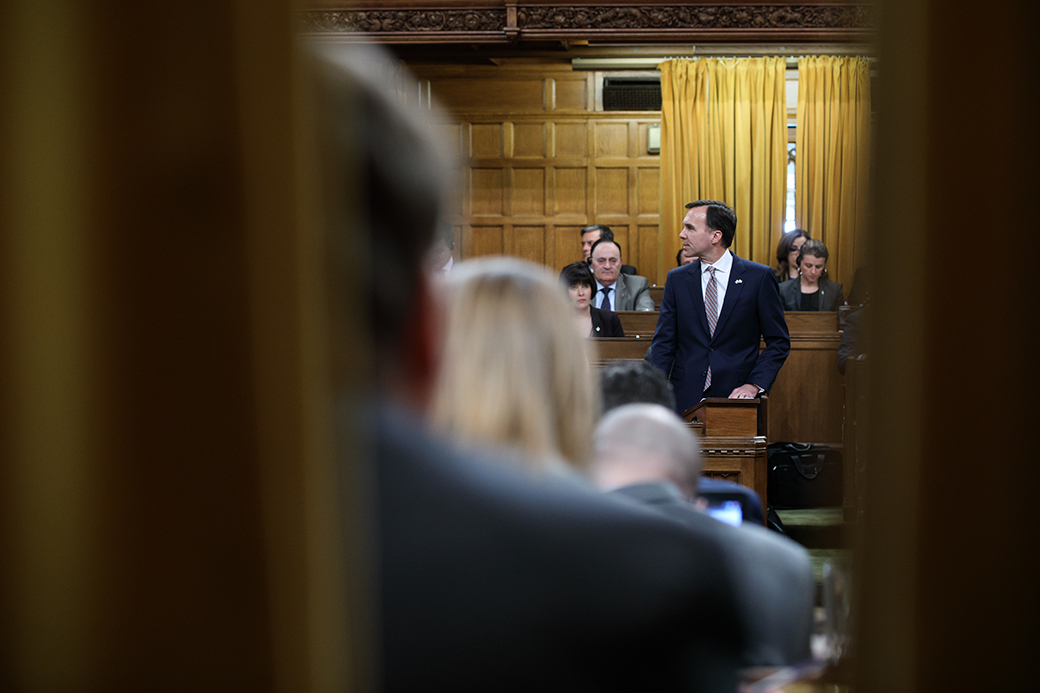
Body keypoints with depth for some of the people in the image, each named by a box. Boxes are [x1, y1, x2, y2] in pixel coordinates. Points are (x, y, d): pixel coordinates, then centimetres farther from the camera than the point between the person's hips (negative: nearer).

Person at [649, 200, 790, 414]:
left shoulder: (759, 277, -1)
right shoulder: (677, 279, 7)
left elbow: (778, 342, 2)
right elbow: (663, 343, 6)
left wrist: (754, 384, -10)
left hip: (737, 396, -2)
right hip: (686, 400, 2)